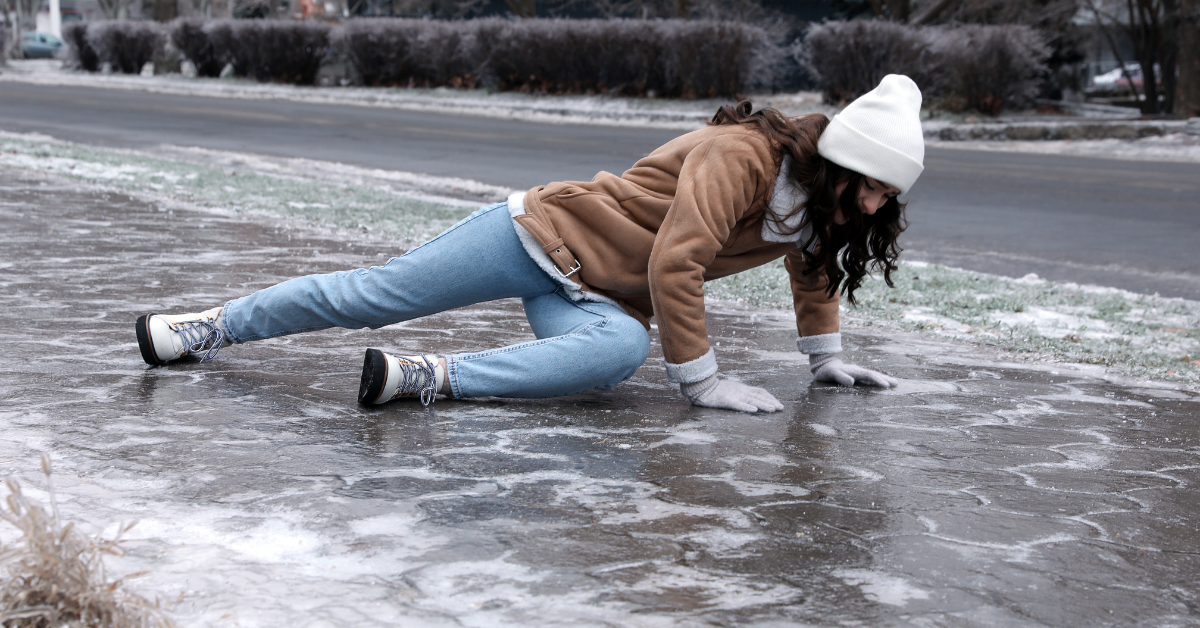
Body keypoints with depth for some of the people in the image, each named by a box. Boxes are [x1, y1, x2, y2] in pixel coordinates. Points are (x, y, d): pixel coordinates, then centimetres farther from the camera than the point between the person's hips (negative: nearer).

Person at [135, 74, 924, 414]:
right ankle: (213, 326, 13)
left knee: (620, 349, -31)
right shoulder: (742, 155, -24)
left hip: (596, 298, 6)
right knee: (374, 293, -4)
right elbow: (674, 263, -28)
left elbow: (813, 270, 24)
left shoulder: (819, 203, 2)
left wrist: (828, 360, 24)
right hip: (546, 231, -5)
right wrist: (702, 379, -23)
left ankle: (426, 377, -30)